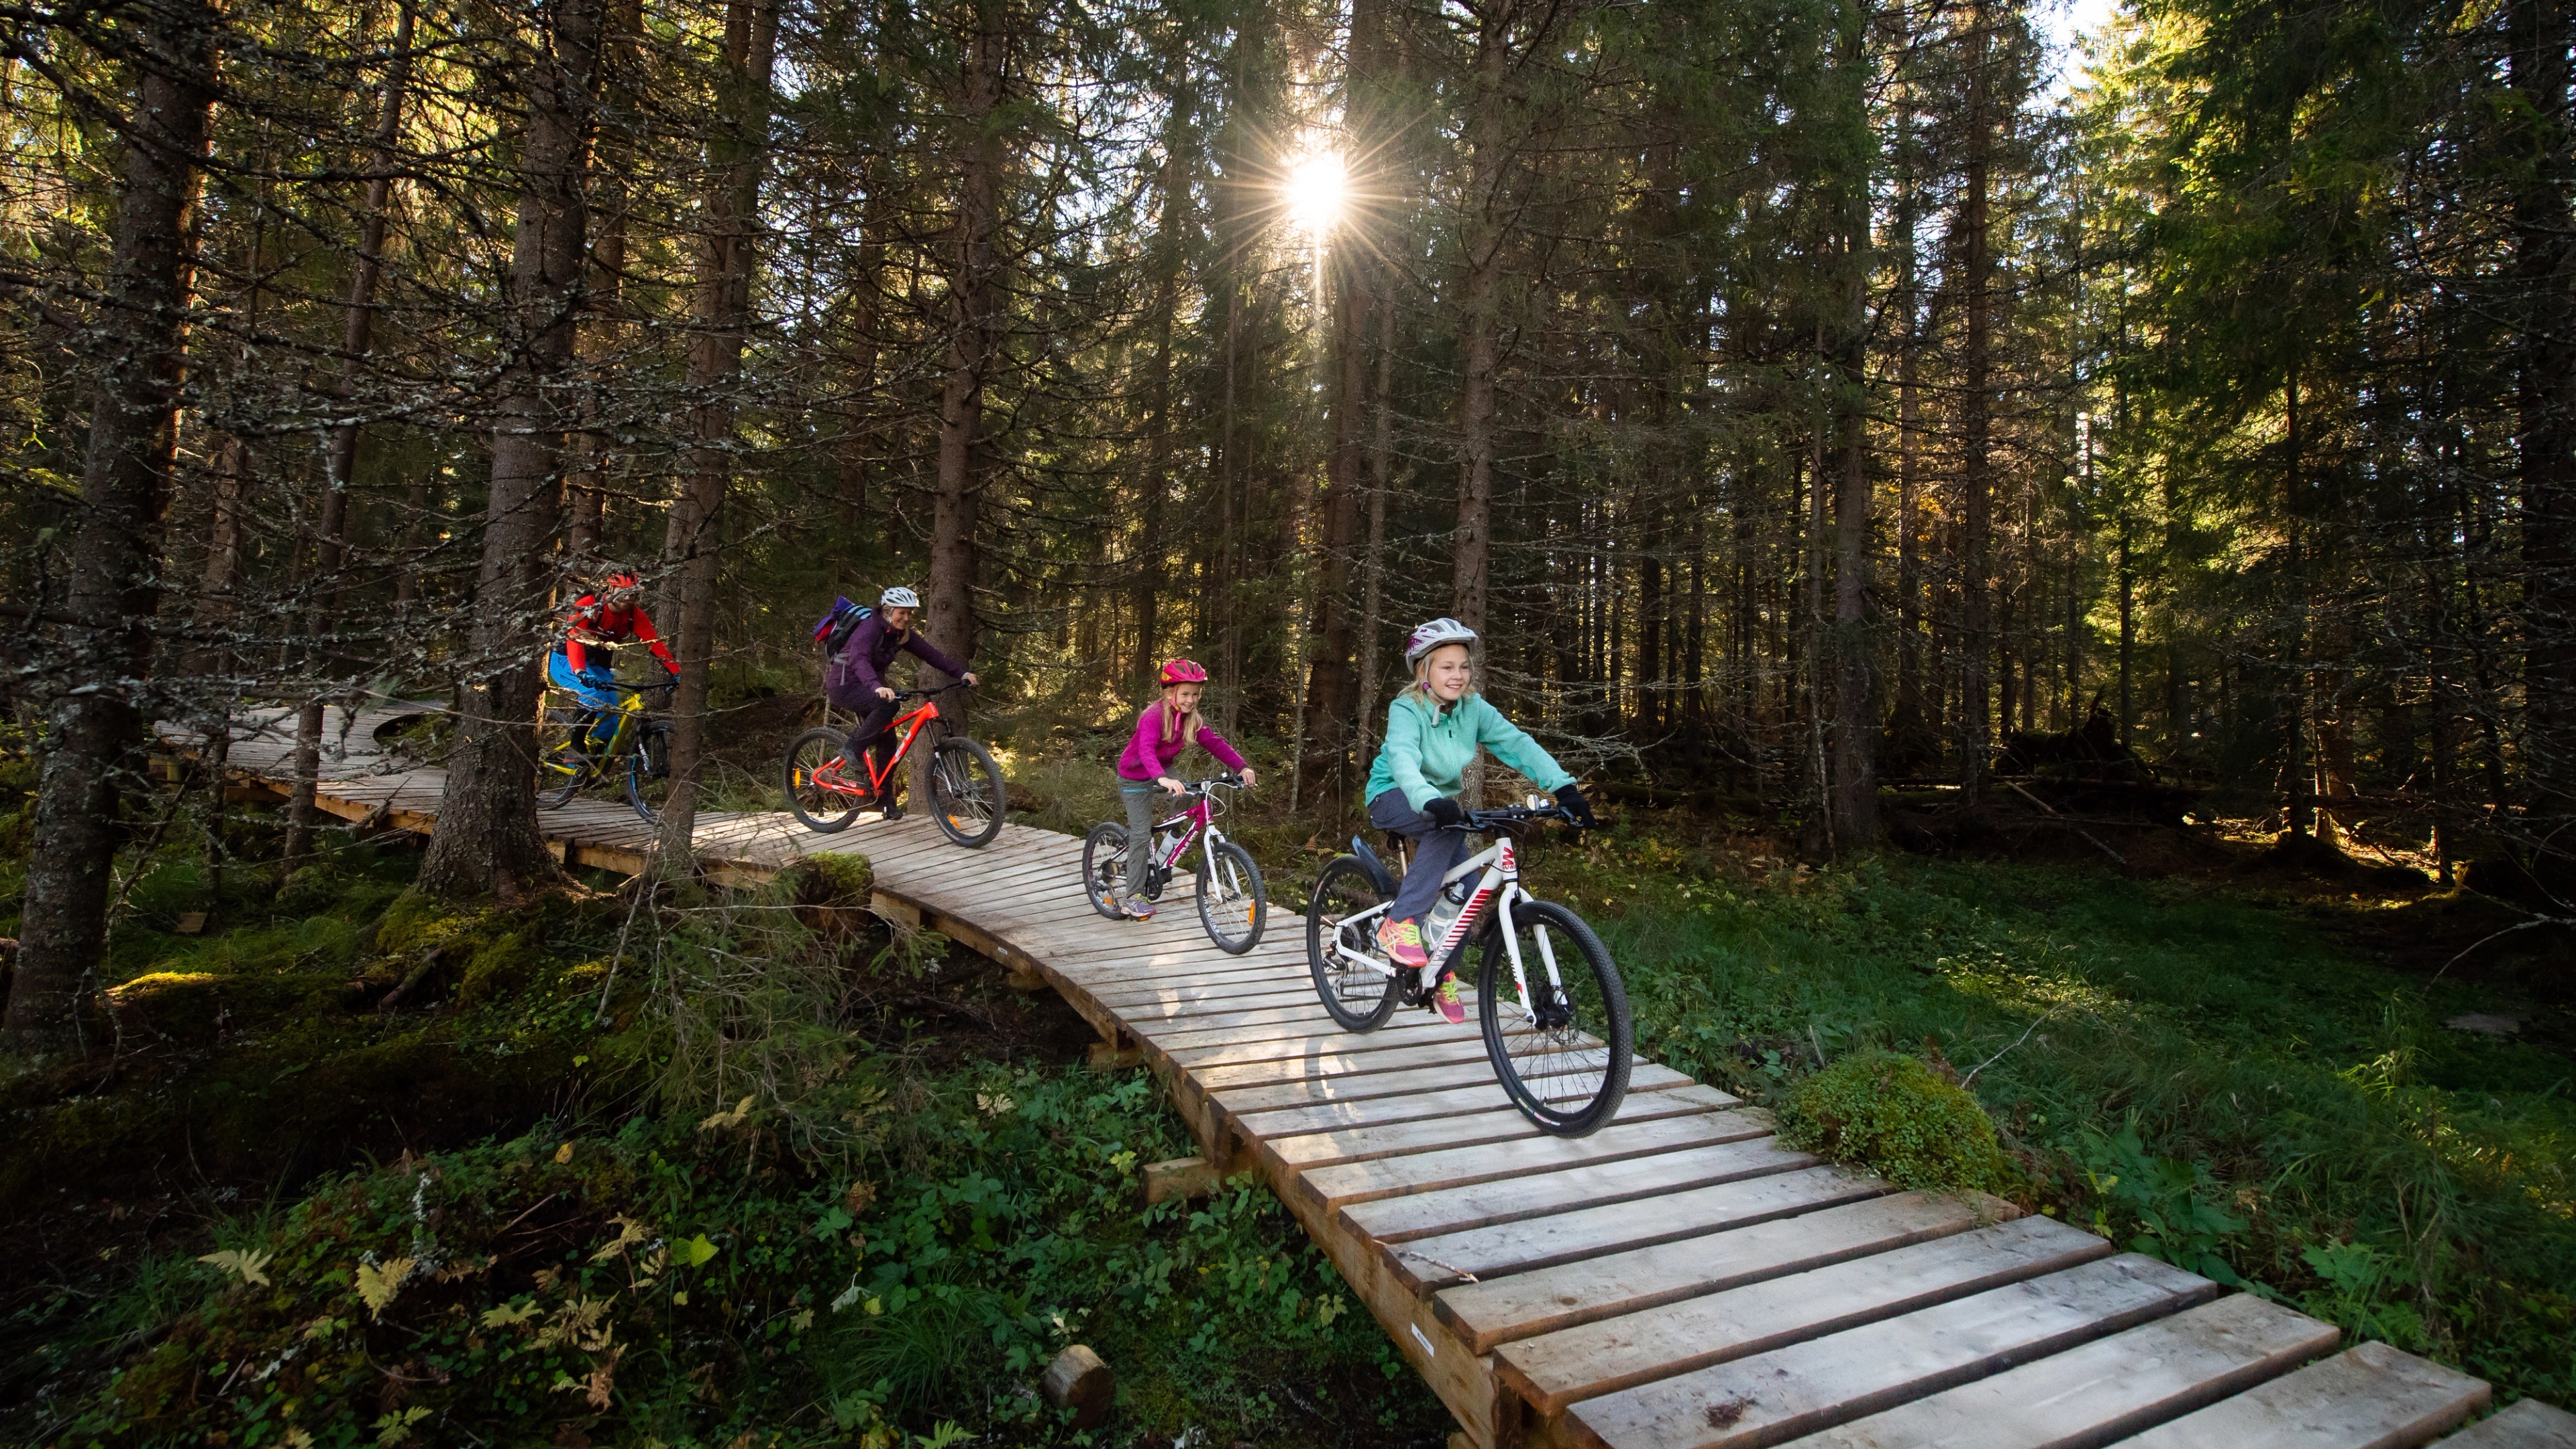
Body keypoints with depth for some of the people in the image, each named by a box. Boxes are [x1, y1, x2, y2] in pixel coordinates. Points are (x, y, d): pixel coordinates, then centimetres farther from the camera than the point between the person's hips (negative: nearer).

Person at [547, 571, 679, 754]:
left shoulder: (635, 615, -12)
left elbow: (656, 643, -20)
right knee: (596, 697, -28)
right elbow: (574, 639, -38)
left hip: (597, 666, 5)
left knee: (611, 710, -7)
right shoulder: (589, 606, -25)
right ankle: (576, 746, -11)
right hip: (567, 661, -5)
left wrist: (676, 673, -34)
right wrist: (580, 672, -54)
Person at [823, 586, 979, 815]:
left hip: (867, 686, 8)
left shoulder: (901, 634, 0)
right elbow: (859, 660, -41)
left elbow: (930, 653, -7)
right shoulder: (870, 628, -24)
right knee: (888, 705, -33)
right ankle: (853, 748, -15)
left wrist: (963, 673, -18)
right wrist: (877, 687, -60)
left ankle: (887, 800, 13)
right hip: (844, 685, -8)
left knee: (887, 740, 2)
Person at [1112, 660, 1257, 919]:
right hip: (1136, 778, -6)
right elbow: (1146, 750, -45)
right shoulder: (1154, 716, -30)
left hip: (1163, 772, 6)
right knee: (1141, 835, -8)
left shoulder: (1192, 719, -8)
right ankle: (1133, 898, 2)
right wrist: (1162, 778, -63)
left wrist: (1242, 766, -29)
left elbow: (1215, 743, -14)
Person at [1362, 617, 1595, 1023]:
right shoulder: (1406, 710, -24)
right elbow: (1403, 760, -42)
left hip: (1440, 800, 6)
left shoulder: (1473, 708, -9)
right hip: (1393, 799, -5)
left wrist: (1564, 786, -34)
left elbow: (1516, 743, -20)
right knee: (1449, 825, -35)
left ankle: (1443, 975, 16)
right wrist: (1432, 802, -62)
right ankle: (1399, 922, -29)